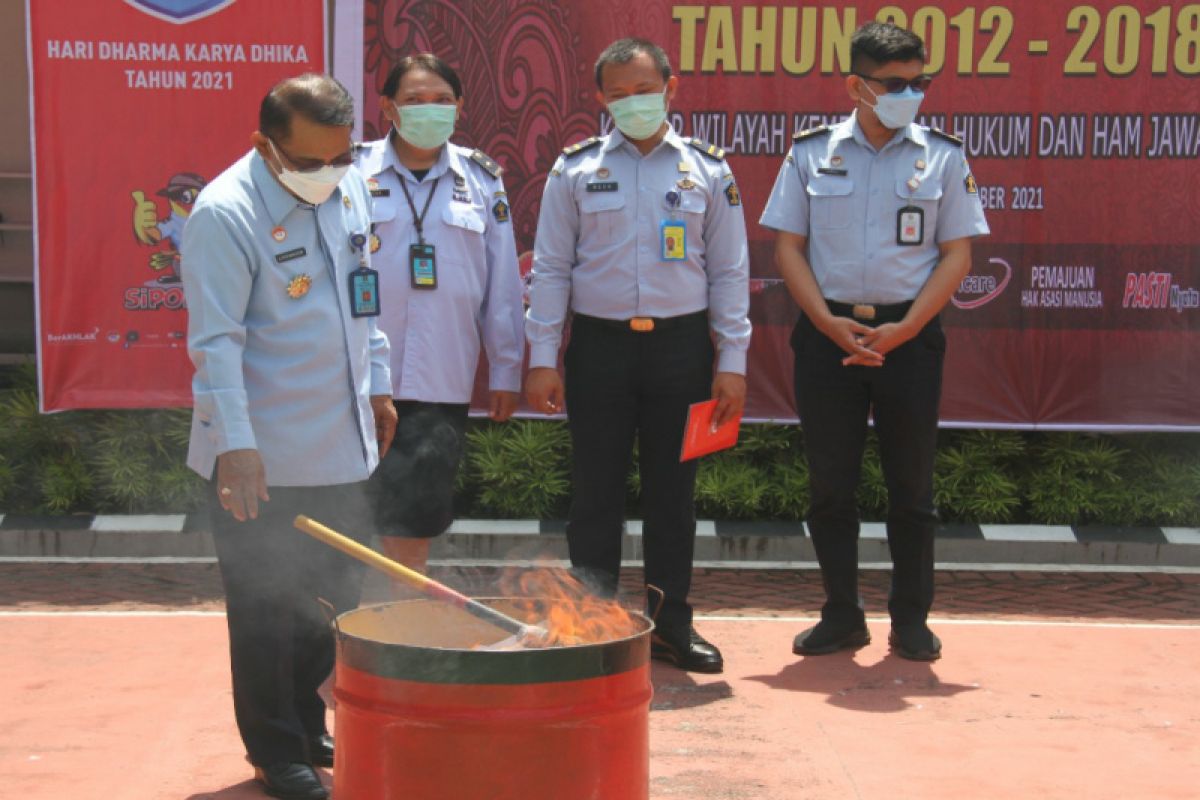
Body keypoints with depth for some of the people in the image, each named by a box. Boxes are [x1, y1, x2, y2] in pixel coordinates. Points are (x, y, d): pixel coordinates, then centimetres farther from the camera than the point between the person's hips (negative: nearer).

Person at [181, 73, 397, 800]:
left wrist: (378, 386, 18)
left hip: (344, 444, 7)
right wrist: (237, 445, -25)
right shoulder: (226, 213, -17)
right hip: (262, 456, -7)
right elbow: (216, 341, -20)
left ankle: (311, 728, 33)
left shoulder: (353, 188, 6)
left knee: (333, 599, 16)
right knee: (265, 608, 5)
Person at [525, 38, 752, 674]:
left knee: (673, 490, 8)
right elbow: (551, 268, 5)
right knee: (595, 490, 4)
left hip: (681, 346, 1)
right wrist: (542, 358, -2)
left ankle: (671, 622, 19)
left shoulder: (707, 169, 7)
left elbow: (729, 272, 7)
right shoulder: (576, 169, 5)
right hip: (599, 346, 0)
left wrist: (732, 363, 1)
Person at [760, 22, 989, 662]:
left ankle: (910, 620, 18)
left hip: (910, 336, 0)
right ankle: (841, 616, 18)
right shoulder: (811, 153, 4)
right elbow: (788, 247, 3)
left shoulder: (943, 156, 3)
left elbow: (957, 255, 1)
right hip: (828, 333, 1)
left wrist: (903, 329, -11)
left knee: (911, 485, 6)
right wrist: (828, 322, -10)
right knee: (830, 483, 6)